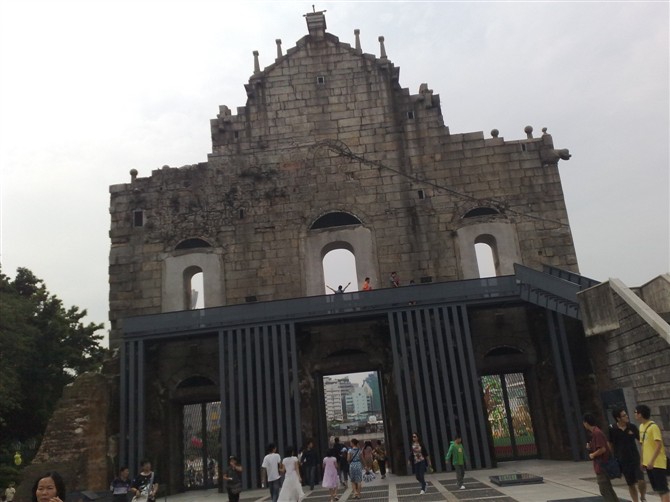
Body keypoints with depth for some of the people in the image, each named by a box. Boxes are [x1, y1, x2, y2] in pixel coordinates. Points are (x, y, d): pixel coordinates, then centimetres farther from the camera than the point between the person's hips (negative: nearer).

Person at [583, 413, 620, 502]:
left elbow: (602, 449, -25)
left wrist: (593, 455, -12)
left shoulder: (596, 433, -20)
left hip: (602, 465, -10)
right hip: (603, 464, 10)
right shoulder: (595, 432, 11)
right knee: (607, 488, 18)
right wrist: (590, 447, 6)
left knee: (604, 490, -4)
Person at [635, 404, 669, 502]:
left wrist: (652, 461, -24)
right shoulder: (641, 426, 10)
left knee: (662, 488, -3)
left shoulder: (653, 426, -16)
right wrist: (642, 461, 14)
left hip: (658, 463, -8)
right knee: (657, 488, 13)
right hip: (648, 463, 8)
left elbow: (659, 445, -21)